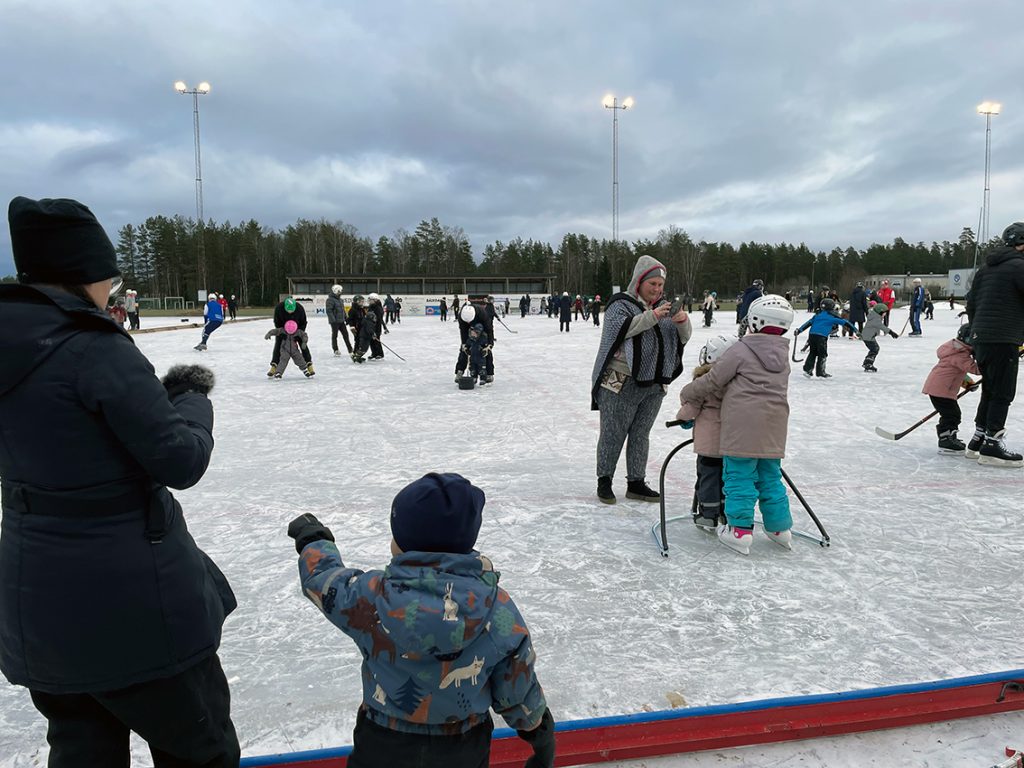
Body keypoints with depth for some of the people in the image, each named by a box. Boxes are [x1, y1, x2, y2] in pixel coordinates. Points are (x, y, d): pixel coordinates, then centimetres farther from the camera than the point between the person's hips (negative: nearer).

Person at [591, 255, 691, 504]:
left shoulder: (664, 306, 12)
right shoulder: (621, 304, -5)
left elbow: (683, 337, 8)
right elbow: (623, 328, -22)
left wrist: (683, 322, -13)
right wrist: (652, 316, -28)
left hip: (654, 385, 6)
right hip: (621, 383, -6)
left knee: (640, 435, 13)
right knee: (613, 434, 3)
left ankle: (636, 483, 22)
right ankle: (604, 480, 16)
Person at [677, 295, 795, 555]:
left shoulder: (741, 350, -8)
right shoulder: (782, 353, 13)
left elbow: (713, 381, -5)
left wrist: (689, 395, 12)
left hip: (743, 424, -6)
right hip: (773, 428, 7)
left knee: (740, 476, 0)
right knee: (770, 477, 16)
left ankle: (740, 530, 2)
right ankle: (779, 528, 23)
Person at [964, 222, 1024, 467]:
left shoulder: (986, 267, 15)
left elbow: (971, 303, 20)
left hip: (981, 339, 9)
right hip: (1004, 341, -8)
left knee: (990, 391, 16)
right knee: (1002, 394, -3)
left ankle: (977, 443, 19)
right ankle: (991, 447, -2)